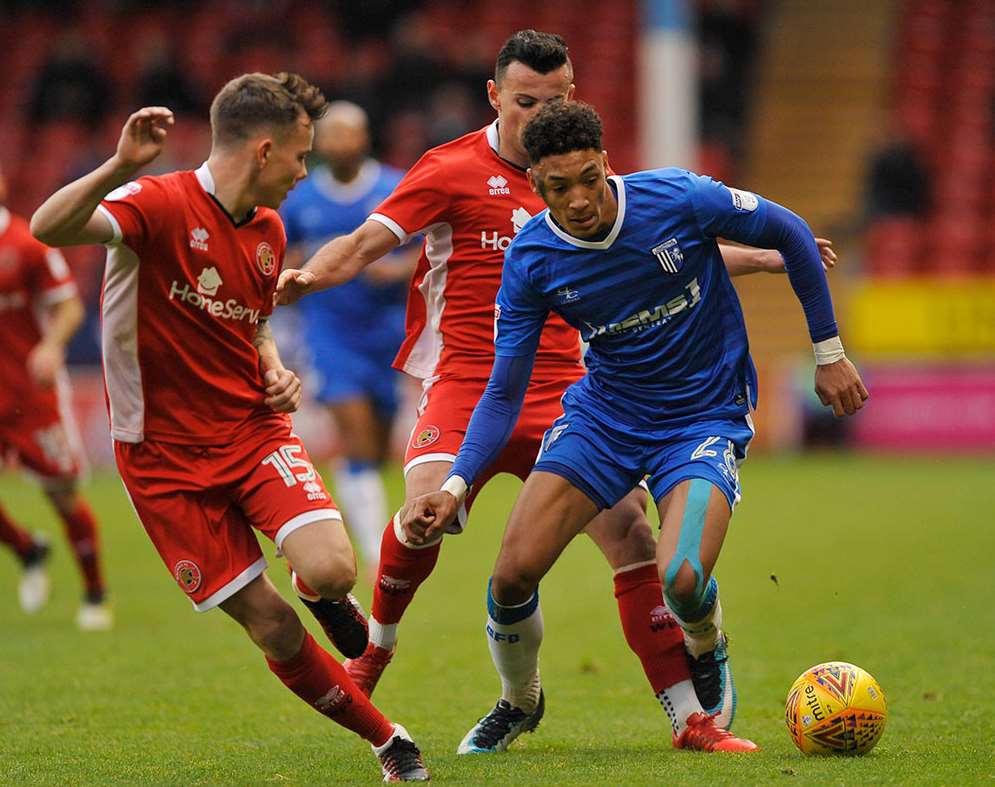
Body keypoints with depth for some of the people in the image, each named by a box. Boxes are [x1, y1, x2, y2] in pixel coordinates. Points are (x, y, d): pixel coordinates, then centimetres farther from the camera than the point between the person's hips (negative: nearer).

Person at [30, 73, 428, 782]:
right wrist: (120, 167, -49)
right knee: (271, 626, -4)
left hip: (255, 428, 5)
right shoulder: (160, 204, -16)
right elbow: (47, 229, -34)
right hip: (167, 457, -4)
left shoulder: (269, 230, 8)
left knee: (330, 571, -23)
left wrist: (277, 373, 5)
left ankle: (336, 604, 14)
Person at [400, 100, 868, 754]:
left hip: (706, 418, -3)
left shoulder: (680, 200, -20)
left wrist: (829, 353, 2)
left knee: (682, 579, -27)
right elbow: (504, 393, -6)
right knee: (514, 574, -12)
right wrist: (455, 489, -19)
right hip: (604, 412, 3)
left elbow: (790, 233, -3)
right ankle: (519, 701, 22)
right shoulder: (532, 259, -12)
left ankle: (708, 656, 12)